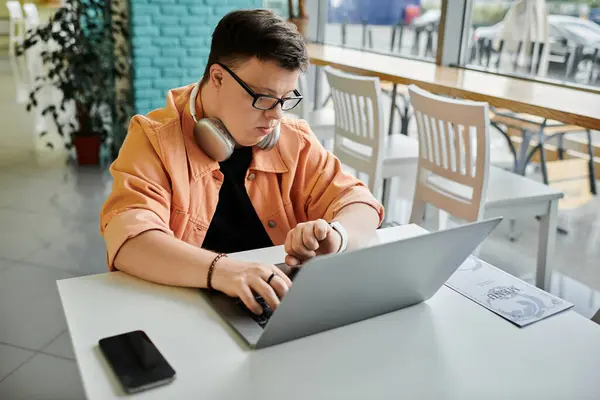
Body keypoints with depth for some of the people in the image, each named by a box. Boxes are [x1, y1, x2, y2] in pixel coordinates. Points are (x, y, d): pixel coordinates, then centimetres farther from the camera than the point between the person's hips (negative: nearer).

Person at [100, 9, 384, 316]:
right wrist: (220, 270, -37)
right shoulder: (154, 139, -9)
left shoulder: (295, 141, 1)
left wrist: (335, 234, -21)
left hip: (285, 308, 3)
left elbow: (357, 202, 1)